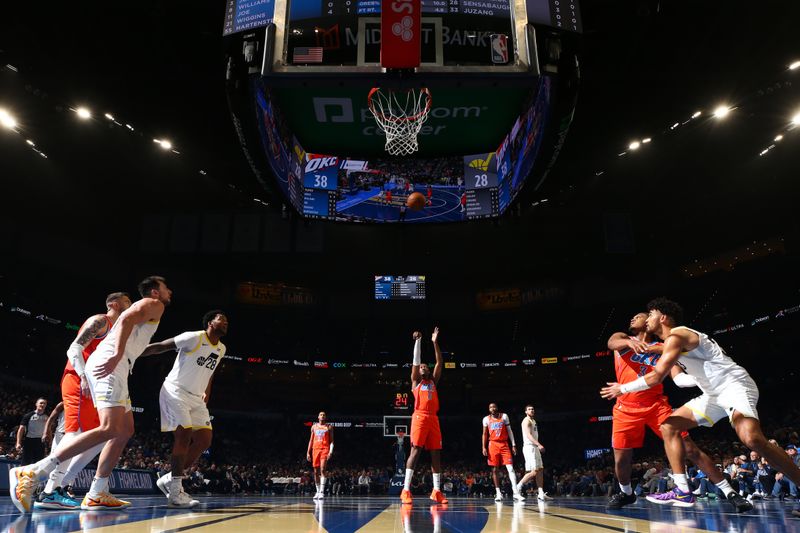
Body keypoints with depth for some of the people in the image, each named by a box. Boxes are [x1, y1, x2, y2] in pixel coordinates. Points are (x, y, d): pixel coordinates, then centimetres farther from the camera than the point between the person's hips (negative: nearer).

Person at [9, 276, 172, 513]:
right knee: (109, 429, -22)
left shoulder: (145, 307, 32)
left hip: (111, 364, 11)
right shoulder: (154, 304, 4)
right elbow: (126, 319, -15)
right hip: (110, 362, -11)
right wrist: (118, 355, -27)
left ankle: (96, 495, 9)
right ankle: (31, 473, -25)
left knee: (126, 431, 10)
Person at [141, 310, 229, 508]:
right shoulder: (194, 338, -13)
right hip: (175, 392, -8)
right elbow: (160, 346, -12)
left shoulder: (221, 349, 9)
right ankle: (175, 492, -11)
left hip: (196, 398, 8)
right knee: (184, 434, -19)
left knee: (204, 440, -2)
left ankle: (169, 479, 11)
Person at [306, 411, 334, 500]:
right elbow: (311, 440, 16)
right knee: (316, 472, 5)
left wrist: (331, 451, -12)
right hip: (315, 449, 4)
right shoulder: (314, 427, 14)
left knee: (323, 469, -17)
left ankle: (322, 491, -21)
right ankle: (318, 491, 15)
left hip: (325, 449, -4)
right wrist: (308, 452, 9)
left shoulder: (329, 427, 5)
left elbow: (331, 441, 1)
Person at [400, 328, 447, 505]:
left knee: (436, 453, 3)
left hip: (433, 419, 5)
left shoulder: (434, 381, 23)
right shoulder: (416, 381, 14)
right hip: (420, 417, -5)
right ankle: (406, 490, -13)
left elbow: (440, 362, 17)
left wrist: (435, 342, 13)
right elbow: (415, 360, 5)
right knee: (415, 451, -12)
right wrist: (418, 341, 2)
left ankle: (437, 491, 7)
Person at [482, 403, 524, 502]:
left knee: (510, 468, -10)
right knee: (495, 469, 2)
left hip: (504, 444, -1)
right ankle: (498, 493, 9)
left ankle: (516, 493, -15)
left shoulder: (504, 416, 4)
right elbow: (484, 434, 8)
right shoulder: (486, 419, 5)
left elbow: (509, 431, 5)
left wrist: (513, 445, -1)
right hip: (493, 445, 1)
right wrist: (484, 447, -2)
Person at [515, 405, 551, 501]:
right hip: (529, 447, -10)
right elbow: (528, 435, -22)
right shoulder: (526, 421, -10)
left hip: (535, 447, 10)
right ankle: (518, 487, -5)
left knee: (540, 470, 6)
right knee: (534, 471, -13)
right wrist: (539, 444, -32)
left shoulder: (533, 421, 20)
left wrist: (538, 446, 19)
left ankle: (541, 494, 6)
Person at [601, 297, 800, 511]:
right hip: (715, 393, 10)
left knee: (751, 438, -35)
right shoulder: (678, 340, 17)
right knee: (669, 426, 3)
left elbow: (656, 377, -18)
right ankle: (682, 492, -1)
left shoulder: (676, 336, -14)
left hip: (735, 385, -10)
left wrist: (622, 388, -7)